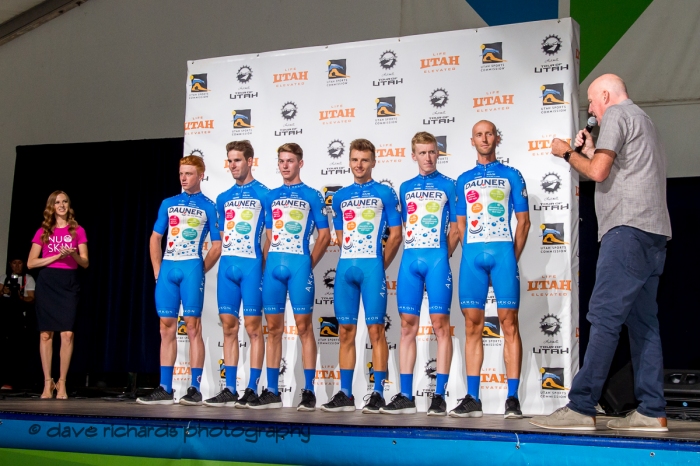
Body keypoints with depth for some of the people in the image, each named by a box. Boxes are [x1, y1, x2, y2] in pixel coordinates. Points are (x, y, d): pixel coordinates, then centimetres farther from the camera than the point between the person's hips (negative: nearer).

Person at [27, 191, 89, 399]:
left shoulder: (77, 231, 9)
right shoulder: (43, 231, 9)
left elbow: (85, 263, 5)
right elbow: (31, 263, 3)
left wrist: (73, 254, -16)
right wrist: (56, 256, -8)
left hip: (69, 283, 0)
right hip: (47, 282, 1)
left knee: (67, 333, -9)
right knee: (45, 333, -1)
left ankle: (61, 383, 0)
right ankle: (48, 383, 7)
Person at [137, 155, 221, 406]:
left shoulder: (209, 207, 5)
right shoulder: (168, 204, 15)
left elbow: (217, 245, 3)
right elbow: (155, 238, 17)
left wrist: (202, 269, -4)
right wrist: (157, 270, 8)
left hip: (191, 268, -4)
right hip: (167, 269, 4)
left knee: (193, 328, -5)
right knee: (167, 329, 5)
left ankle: (194, 389, -2)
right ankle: (164, 389, 10)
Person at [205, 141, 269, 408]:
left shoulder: (263, 193, 0)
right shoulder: (224, 198, 16)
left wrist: (264, 263, -9)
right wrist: (224, 259, 11)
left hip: (251, 265, -6)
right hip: (227, 265, 6)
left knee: (253, 326, -4)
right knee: (229, 327, 6)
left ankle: (252, 389, 1)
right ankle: (229, 390, 11)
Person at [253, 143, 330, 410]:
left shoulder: (312, 196, 5)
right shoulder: (271, 196, 17)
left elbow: (324, 235, 4)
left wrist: (310, 264, -4)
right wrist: (267, 263, 8)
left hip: (299, 265, -4)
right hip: (273, 265, 4)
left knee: (303, 327, -4)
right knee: (273, 328, 5)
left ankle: (308, 391, 0)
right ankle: (272, 392, 10)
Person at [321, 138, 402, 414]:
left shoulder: (385, 193, 4)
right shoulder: (340, 197, 15)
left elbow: (395, 235, 2)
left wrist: (380, 265, 0)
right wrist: (352, 257, 10)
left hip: (372, 267, -4)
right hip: (345, 267, 4)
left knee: (375, 329, -5)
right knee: (346, 331, 5)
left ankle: (378, 394, -1)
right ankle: (345, 394, 11)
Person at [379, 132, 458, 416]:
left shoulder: (448, 185, 8)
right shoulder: (406, 188, 17)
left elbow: (455, 228, 5)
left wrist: (444, 256, -2)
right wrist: (412, 251, 7)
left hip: (437, 259, -3)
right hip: (410, 259, 4)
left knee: (440, 324, -7)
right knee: (408, 326, 2)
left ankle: (439, 396, -3)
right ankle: (406, 396, 5)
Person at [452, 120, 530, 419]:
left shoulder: (511, 175, 11)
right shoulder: (464, 179, 19)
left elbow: (523, 221, 8)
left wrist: (513, 257, -1)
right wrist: (470, 253, 5)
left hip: (503, 251, -2)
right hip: (472, 254, 3)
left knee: (509, 323, -7)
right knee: (472, 325, 0)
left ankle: (513, 398, -6)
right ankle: (472, 399, 3)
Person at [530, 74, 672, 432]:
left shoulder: (616, 115, 0)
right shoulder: (642, 120, 29)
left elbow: (598, 172, -10)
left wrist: (566, 153, 5)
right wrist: (590, 150, 25)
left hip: (629, 228, -10)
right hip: (652, 232, 10)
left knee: (604, 317, -14)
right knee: (642, 320, 7)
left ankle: (581, 408, -17)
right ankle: (652, 412, 6)